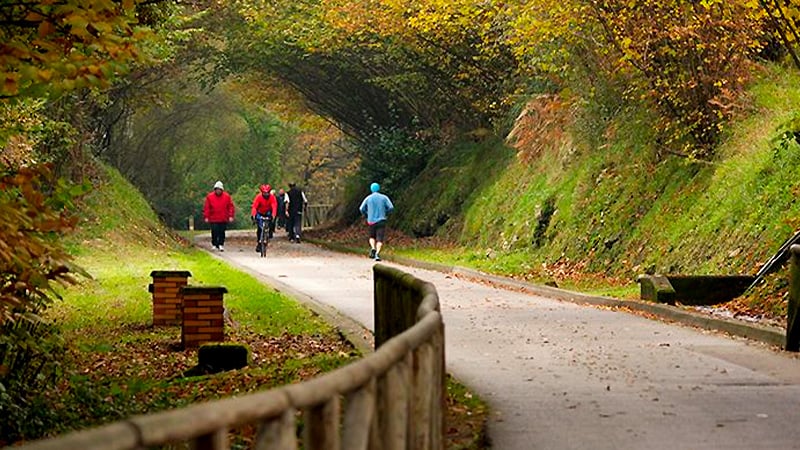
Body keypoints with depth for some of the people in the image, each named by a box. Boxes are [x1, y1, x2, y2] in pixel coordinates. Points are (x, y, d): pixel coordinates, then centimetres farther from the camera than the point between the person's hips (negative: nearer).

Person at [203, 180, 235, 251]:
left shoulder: (227, 196, 3)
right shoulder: (210, 196, 0)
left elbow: (231, 207, 4)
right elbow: (206, 208, 2)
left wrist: (231, 216, -3)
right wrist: (206, 217, -3)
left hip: (223, 219, 1)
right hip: (213, 219, -1)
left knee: (222, 232, 2)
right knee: (214, 232, -4)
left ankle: (221, 245, 9)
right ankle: (214, 245, 7)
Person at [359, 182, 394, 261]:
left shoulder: (368, 198, 4)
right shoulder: (384, 197, 2)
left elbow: (361, 209, 4)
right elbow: (391, 208, -3)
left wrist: (366, 216, 22)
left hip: (371, 221, 1)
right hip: (381, 221, -1)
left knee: (372, 237, 20)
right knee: (379, 239, -5)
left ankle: (373, 248, -8)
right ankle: (377, 253, -27)